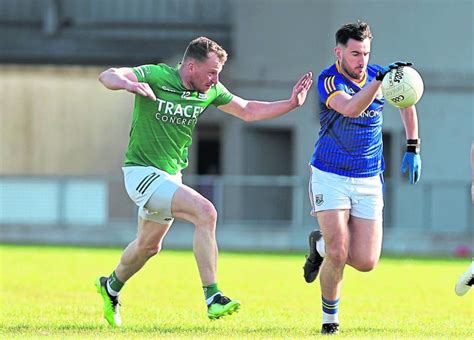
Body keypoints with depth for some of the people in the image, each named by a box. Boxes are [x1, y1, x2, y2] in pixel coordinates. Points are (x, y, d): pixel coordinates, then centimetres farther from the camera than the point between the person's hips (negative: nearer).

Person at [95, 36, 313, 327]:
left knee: (149, 245, 25)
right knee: (205, 212, -25)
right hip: (142, 170, -8)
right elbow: (107, 76, -29)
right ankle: (213, 298, -24)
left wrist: (291, 103, 2)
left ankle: (111, 287, 52)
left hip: (170, 175, 8)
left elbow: (248, 111, 12)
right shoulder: (156, 77, -19)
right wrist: (126, 82, -52)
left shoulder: (210, 91, 0)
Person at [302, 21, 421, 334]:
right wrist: (380, 79, -47)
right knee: (338, 254, -16)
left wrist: (413, 149, 15)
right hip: (330, 177, -4)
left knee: (366, 262, -4)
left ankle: (322, 244, 27)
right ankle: (330, 317, 9)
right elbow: (351, 109, -35)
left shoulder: (377, 75, 1)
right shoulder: (328, 81, -14)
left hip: (369, 180, 4)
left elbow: (407, 102, 20)